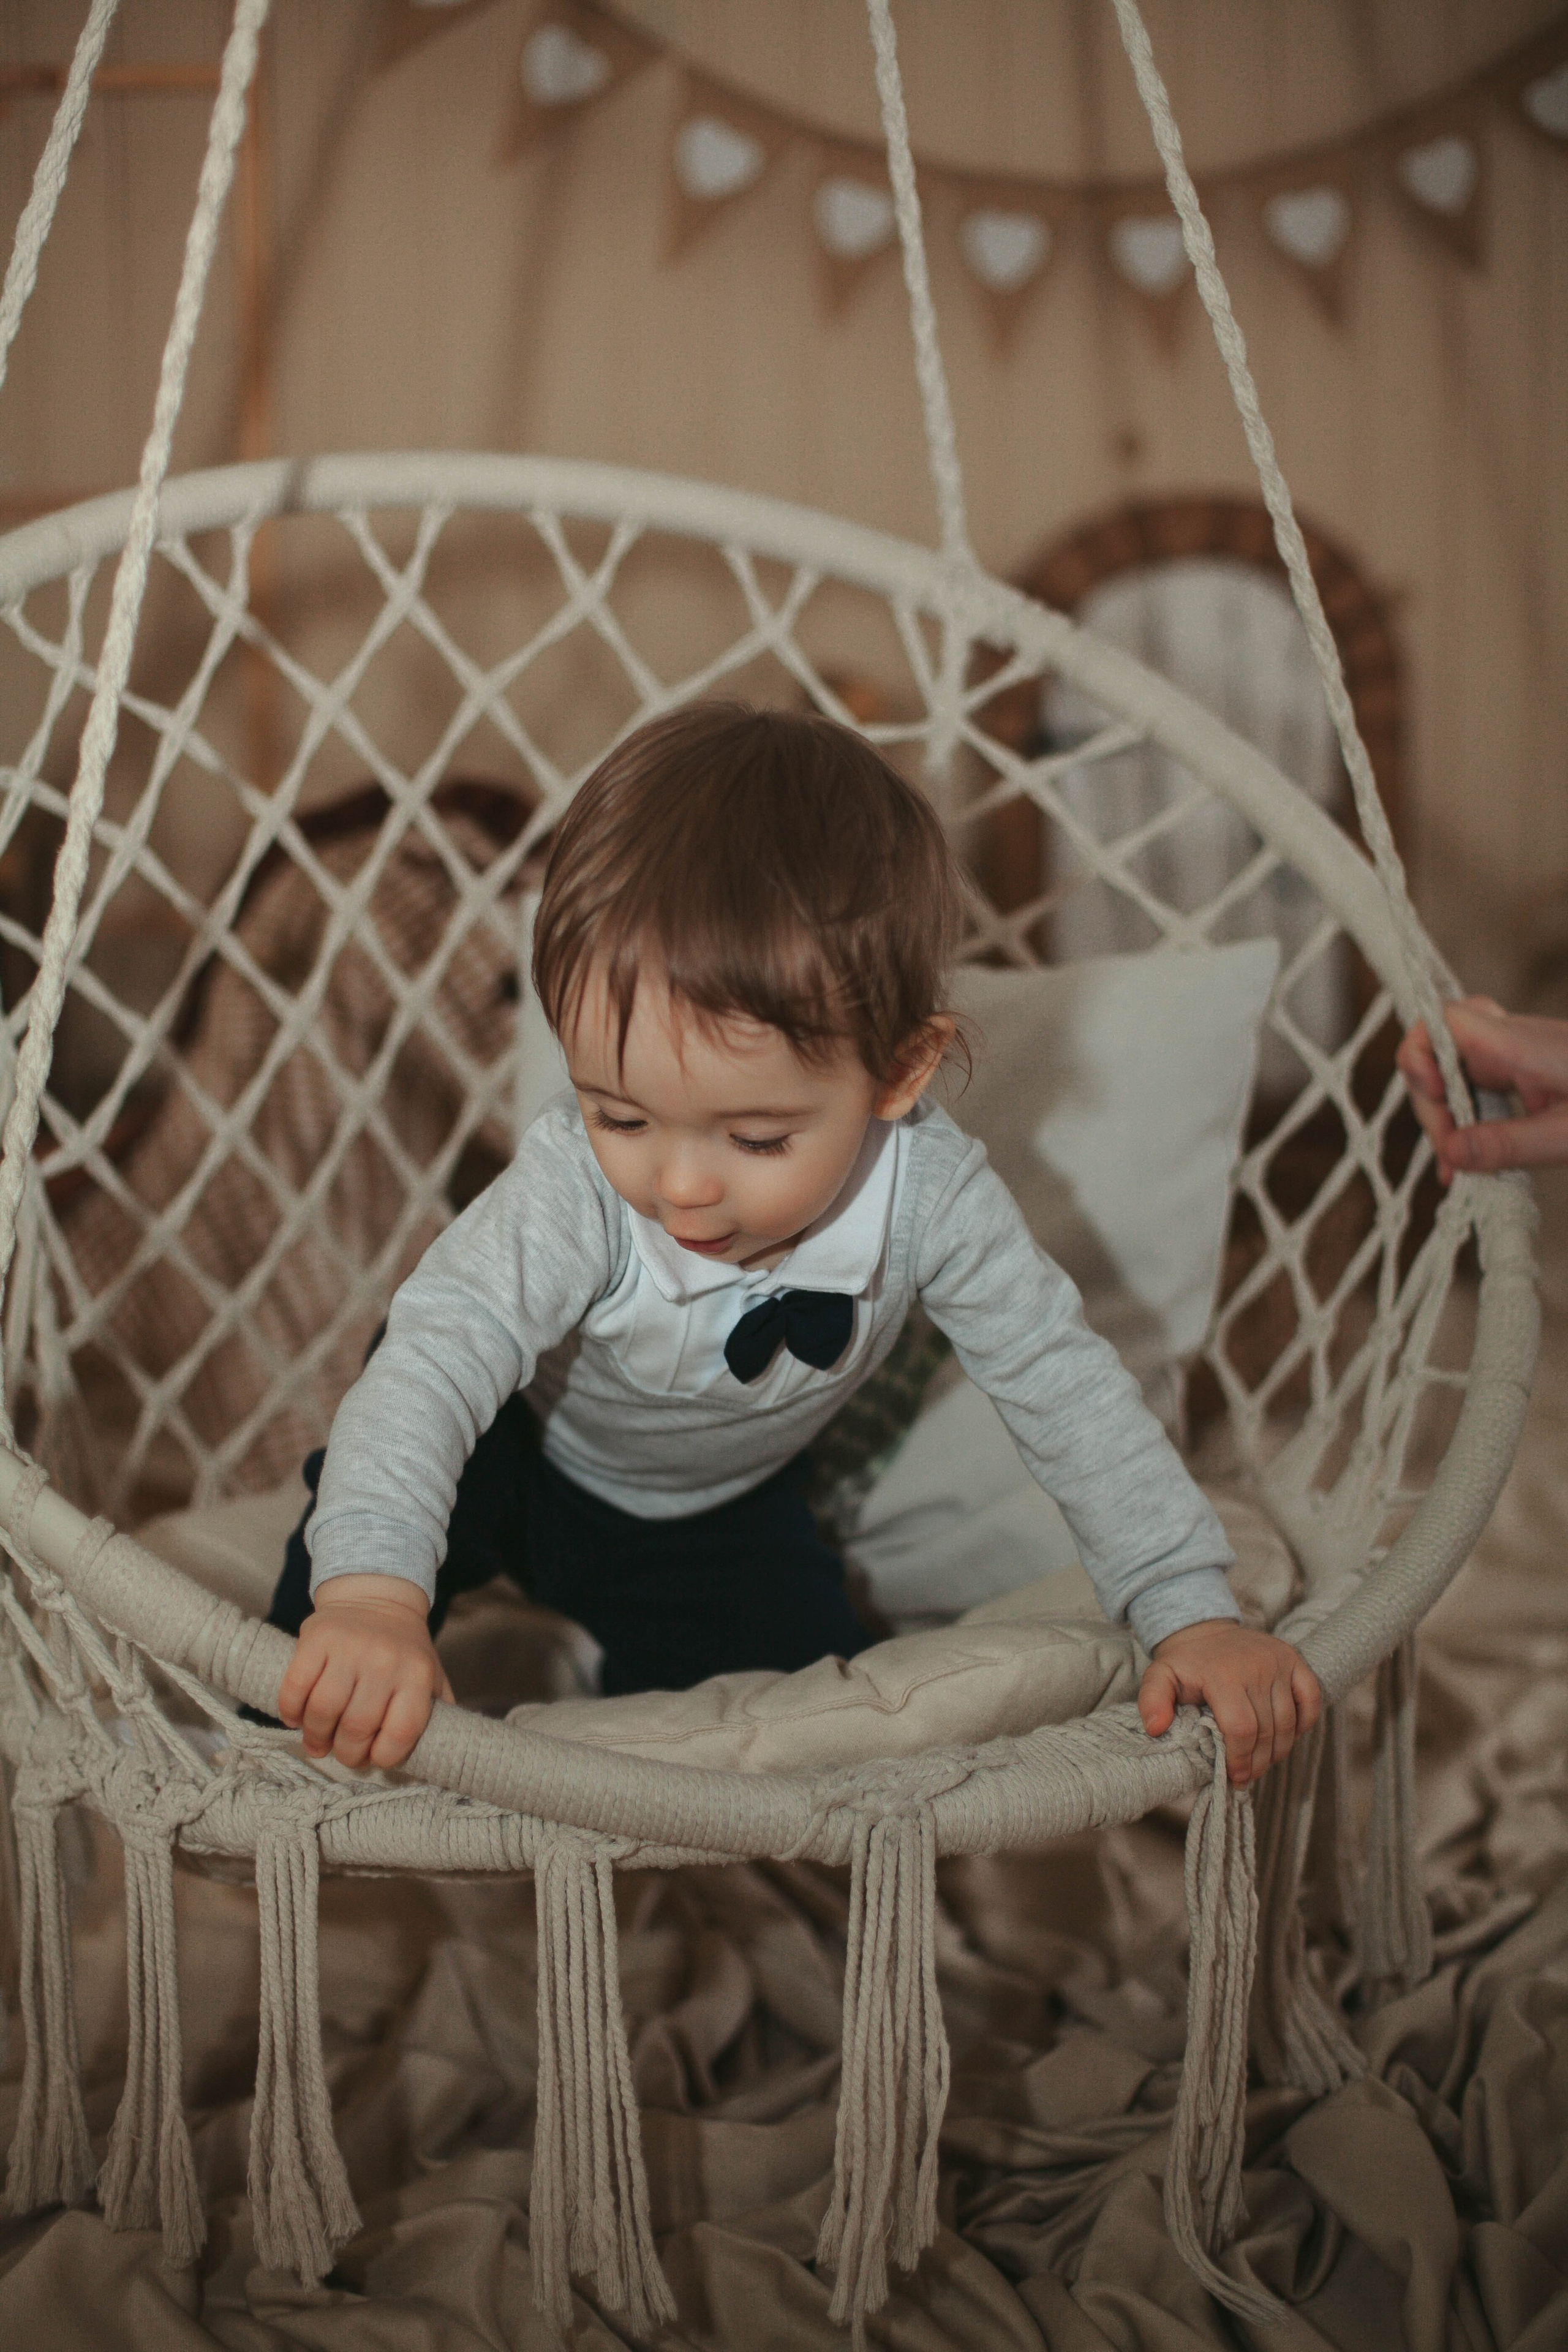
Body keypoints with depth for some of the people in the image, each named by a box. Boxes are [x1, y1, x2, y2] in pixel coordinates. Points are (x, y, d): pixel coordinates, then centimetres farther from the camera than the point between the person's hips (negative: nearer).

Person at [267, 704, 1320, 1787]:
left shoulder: (929, 1194, -34)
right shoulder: (573, 1191, -41)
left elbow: (1068, 1389, -25)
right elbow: (435, 1354, -49)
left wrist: (1195, 1616, -28)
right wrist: (370, 1597, -66)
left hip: (718, 1513, 3)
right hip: (516, 1447, -2)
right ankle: (302, 1743, -1)